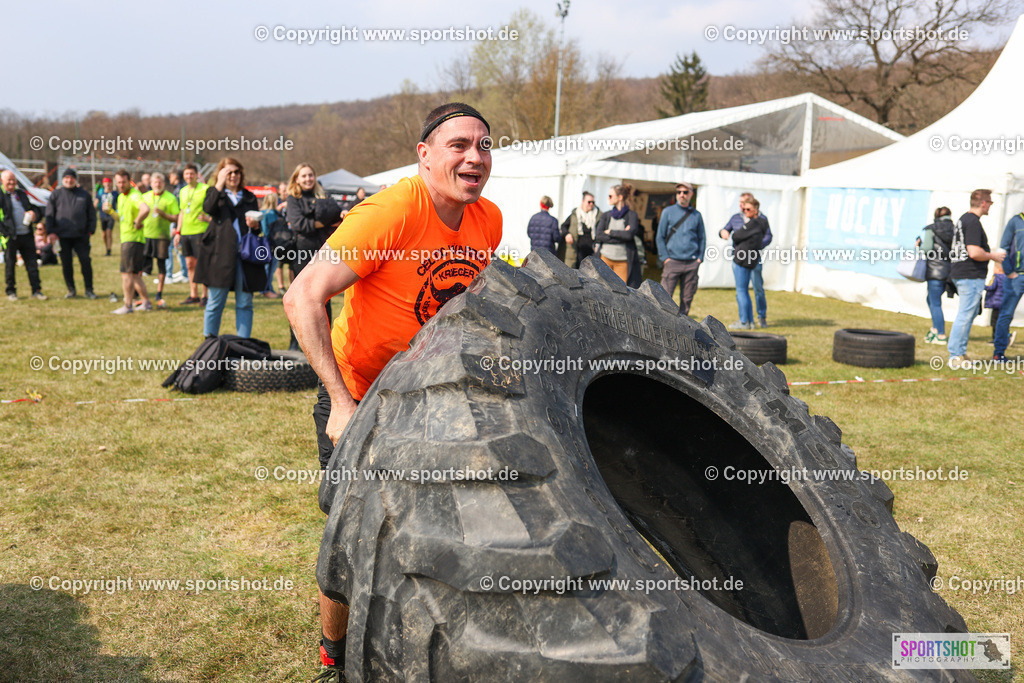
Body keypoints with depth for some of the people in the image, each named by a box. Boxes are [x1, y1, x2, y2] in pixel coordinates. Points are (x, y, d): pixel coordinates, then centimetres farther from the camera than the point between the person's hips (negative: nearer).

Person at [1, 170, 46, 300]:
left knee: (32, 263, 3)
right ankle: (11, 291, 15)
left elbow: (31, 207, 26)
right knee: (10, 264, 4)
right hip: (10, 236, -5)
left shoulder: (21, 193, 16)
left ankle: (36, 290, 6)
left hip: (26, 235, 5)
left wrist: (34, 214, 2)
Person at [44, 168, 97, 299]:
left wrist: (91, 230, 2)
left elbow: (92, 214, 12)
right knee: (66, 264, 4)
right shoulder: (56, 194, 8)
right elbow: (49, 215, 6)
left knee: (86, 261, -5)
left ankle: (89, 290, 2)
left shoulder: (84, 195, 10)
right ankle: (71, 290, 14)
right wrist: (51, 232, -4)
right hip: (62, 236, 0)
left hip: (81, 235, 0)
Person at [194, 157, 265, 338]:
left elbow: (258, 225, 20)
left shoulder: (249, 197, 20)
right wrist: (220, 184, -10)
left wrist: (255, 225, -3)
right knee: (216, 302, 0)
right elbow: (208, 208, -10)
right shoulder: (214, 192, 13)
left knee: (245, 303, 2)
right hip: (220, 254, -2)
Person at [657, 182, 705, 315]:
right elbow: (660, 236, 4)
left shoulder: (696, 215, 12)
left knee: (687, 297, 5)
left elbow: (702, 238, 16)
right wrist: (665, 258, -4)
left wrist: (699, 258, 4)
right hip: (672, 262, -2)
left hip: (692, 263, 3)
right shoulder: (668, 212, 6)